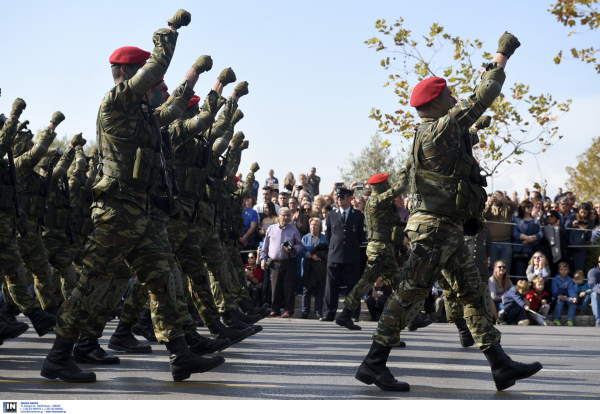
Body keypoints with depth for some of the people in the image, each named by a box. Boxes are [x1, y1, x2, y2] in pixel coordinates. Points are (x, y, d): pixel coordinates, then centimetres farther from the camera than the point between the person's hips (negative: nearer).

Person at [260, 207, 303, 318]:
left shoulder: (294, 230, 9)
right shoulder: (271, 229, 13)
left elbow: (300, 245, 9)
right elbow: (265, 246, 16)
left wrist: (292, 249, -11)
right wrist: (263, 260, 8)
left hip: (289, 262, -1)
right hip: (274, 263, 1)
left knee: (288, 287, -2)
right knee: (275, 288, 0)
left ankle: (288, 311, 5)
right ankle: (275, 310, 9)